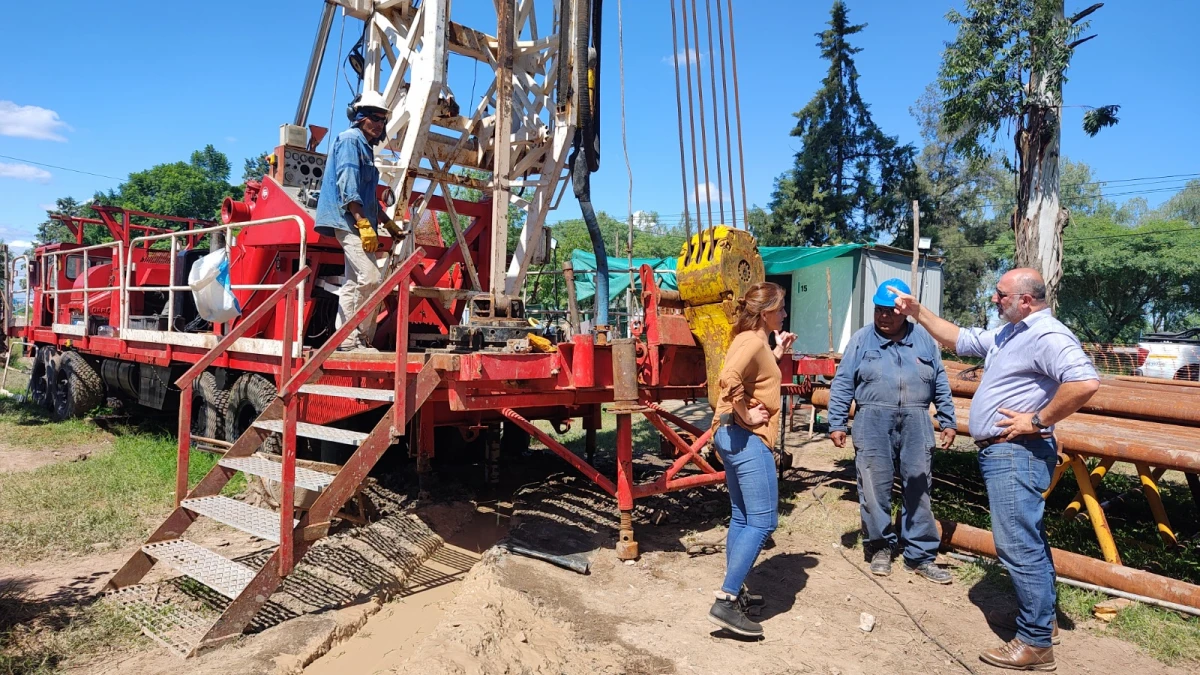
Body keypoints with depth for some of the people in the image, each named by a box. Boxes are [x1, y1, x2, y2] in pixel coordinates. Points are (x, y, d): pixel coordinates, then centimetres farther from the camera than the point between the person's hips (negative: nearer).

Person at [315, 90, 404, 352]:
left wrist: (390, 225, 26)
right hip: (348, 220, -10)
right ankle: (360, 338, -11)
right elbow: (347, 187, -17)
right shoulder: (350, 140, -5)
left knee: (353, 283, 10)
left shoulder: (365, 147, 24)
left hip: (356, 224, 10)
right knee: (370, 277, -17)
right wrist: (364, 224, -24)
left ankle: (345, 340, 14)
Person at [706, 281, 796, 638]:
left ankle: (736, 591, 26)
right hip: (747, 438, -11)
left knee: (742, 518, 17)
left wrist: (777, 353, 22)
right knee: (762, 521, -9)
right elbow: (729, 378, -33)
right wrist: (745, 415, -22)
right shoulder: (753, 341, -15)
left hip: (732, 436, 11)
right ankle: (726, 603, -10)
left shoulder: (750, 340, 16)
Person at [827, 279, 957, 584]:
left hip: (915, 422, 2)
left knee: (918, 489, 5)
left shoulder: (924, 340, 10)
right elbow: (842, 385, 3)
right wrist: (836, 424, -2)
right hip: (873, 422, -1)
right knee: (874, 488, 2)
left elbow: (940, 384, 14)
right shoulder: (861, 340, 4)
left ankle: (920, 556, 16)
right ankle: (881, 546, 21)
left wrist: (948, 422, 10)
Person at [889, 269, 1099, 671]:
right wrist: (917, 312, 16)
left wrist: (1038, 420, -23)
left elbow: (1085, 382, -30)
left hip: (1015, 454, -11)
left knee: (1018, 546, -6)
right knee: (1028, 541, 21)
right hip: (1004, 453, 11)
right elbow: (961, 340, 23)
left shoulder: (1048, 336, -17)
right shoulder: (1009, 334, 15)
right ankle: (1042, 619, 35)